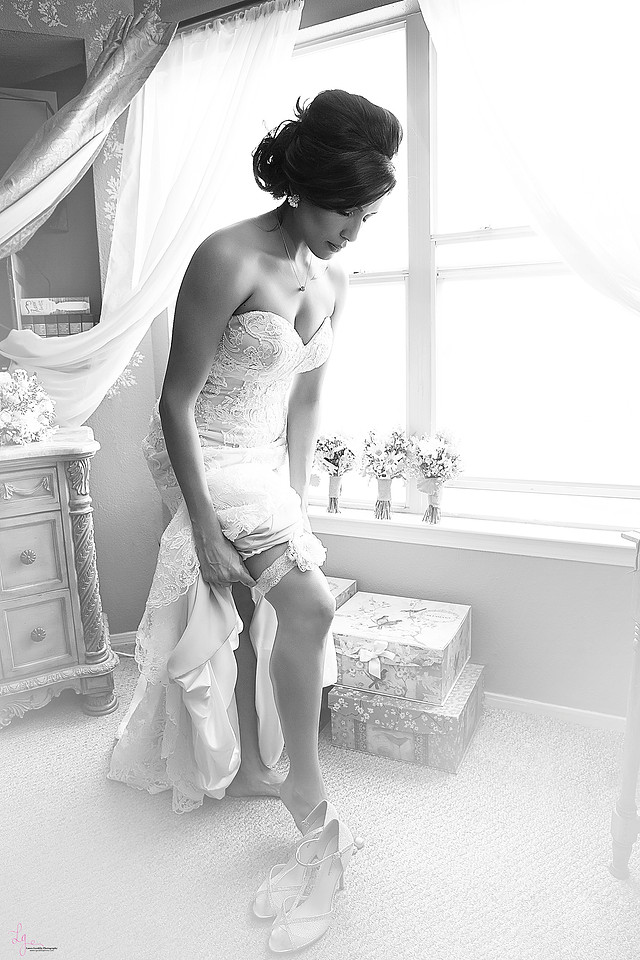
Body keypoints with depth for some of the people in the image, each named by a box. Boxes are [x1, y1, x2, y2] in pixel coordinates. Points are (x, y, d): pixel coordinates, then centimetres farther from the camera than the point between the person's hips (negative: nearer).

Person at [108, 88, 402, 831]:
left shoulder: (333, 283, 2)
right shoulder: (228, 259, -20)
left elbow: (305, 400, 8)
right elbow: (176, 399, -19)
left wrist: (294, 499, 6)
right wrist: (203, 524, -20)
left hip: (264, 464, 7)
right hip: (203, 461, -7)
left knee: (249, 619, 15)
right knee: (310, 604, -15)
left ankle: (243, 768, 36)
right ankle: (307, 783, 7)